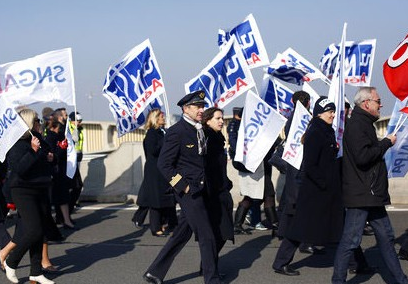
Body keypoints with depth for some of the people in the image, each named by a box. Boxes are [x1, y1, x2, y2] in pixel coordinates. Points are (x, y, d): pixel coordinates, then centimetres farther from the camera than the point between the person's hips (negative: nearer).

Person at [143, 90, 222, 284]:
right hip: (188, 191, -9)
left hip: (197, 191, 9)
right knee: (206, 237, -4)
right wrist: (182, 186, -16)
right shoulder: (177, 131, -13)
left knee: (182, 235, 14)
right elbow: (163, 164, -16)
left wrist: (202, 184, 11)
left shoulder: (198, 130, 12)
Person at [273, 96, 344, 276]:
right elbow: (309, 166, -21)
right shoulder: (314, 134, -16)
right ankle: (280, 264, 6)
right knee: (302, 226, -3)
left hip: (329, 190, 9)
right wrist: (324, 184, -17)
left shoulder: (328, 133, 14)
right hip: (314, 191, -9)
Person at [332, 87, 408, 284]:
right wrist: (386, 143, -15)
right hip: (361, 194, -11)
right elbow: (363, 156, -25)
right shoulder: (356, 125, -14)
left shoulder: (364, 124, 19)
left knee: (385, 236, 14)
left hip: (372, 194, 11)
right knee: (351, 240, -6)